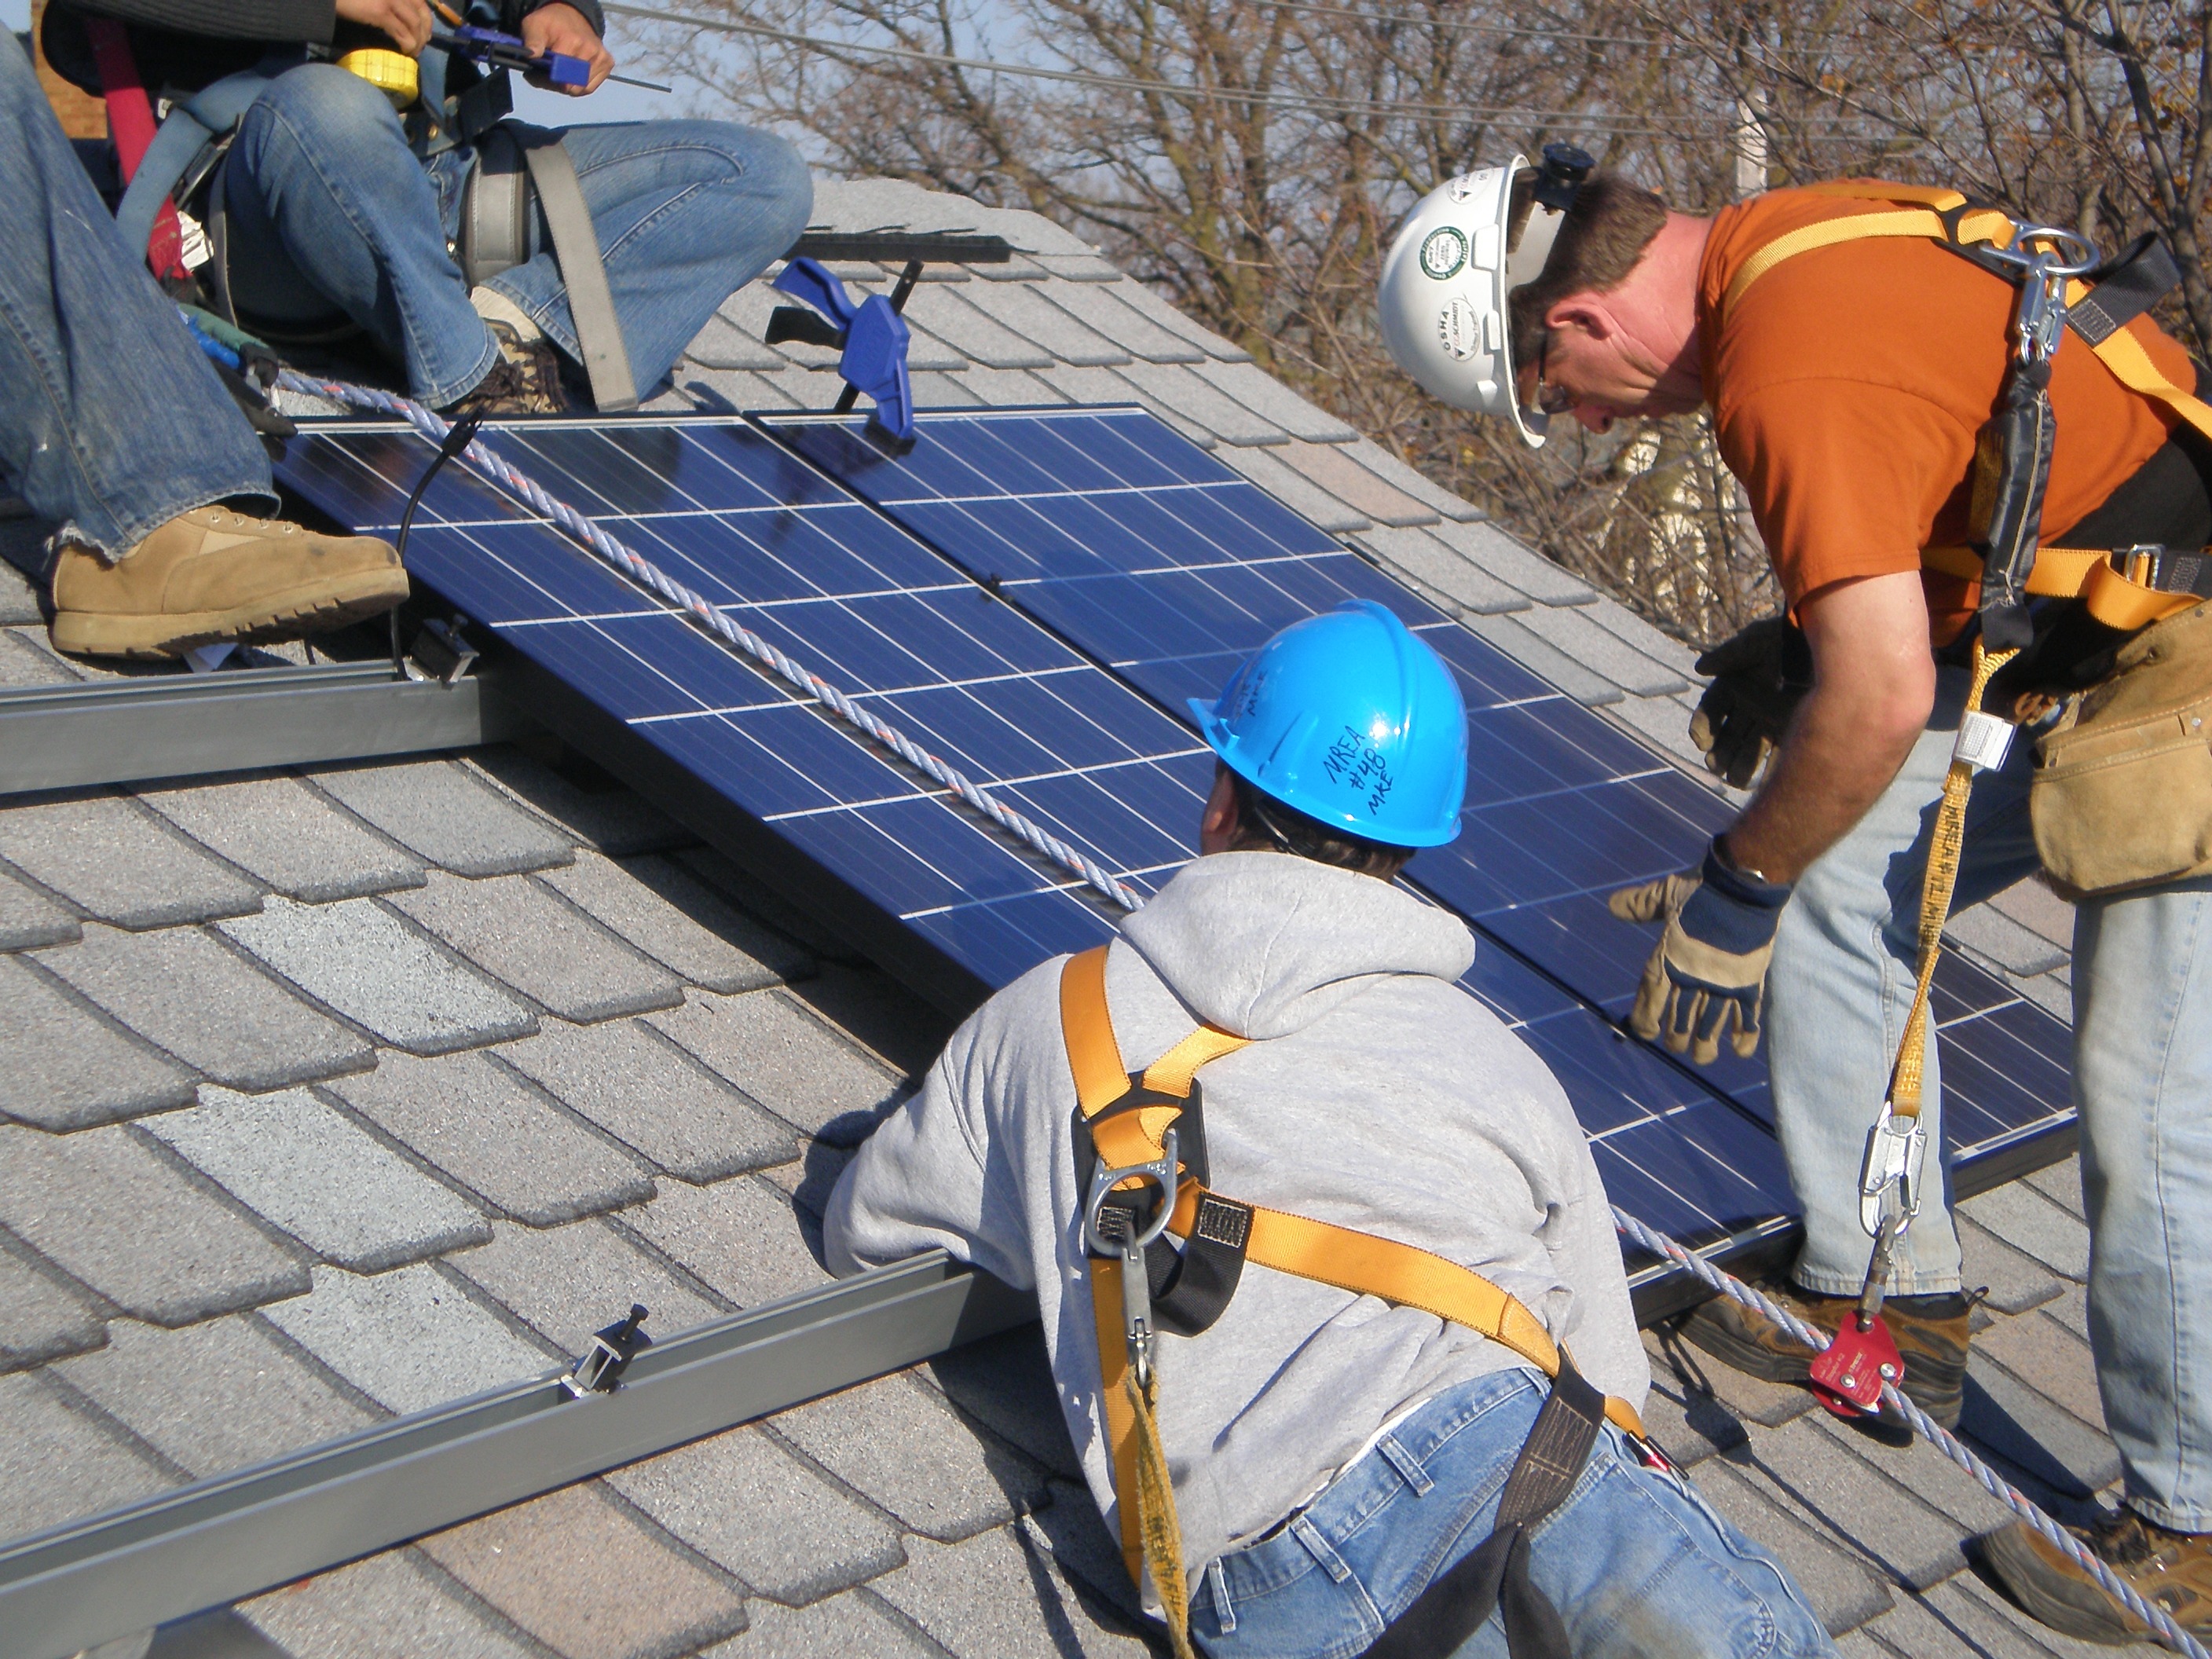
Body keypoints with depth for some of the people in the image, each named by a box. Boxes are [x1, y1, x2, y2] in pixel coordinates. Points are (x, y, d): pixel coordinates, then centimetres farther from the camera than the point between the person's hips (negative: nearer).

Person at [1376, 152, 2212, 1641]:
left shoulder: (1791, 374, -27)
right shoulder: (1785, 239, 2)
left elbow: (1880, 698, -28)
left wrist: (1736, 888, -13)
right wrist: (1802, 645, 11)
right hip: (2069, 628, 10)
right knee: (1836, 893, 10)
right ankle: (1886, 1299, 24)